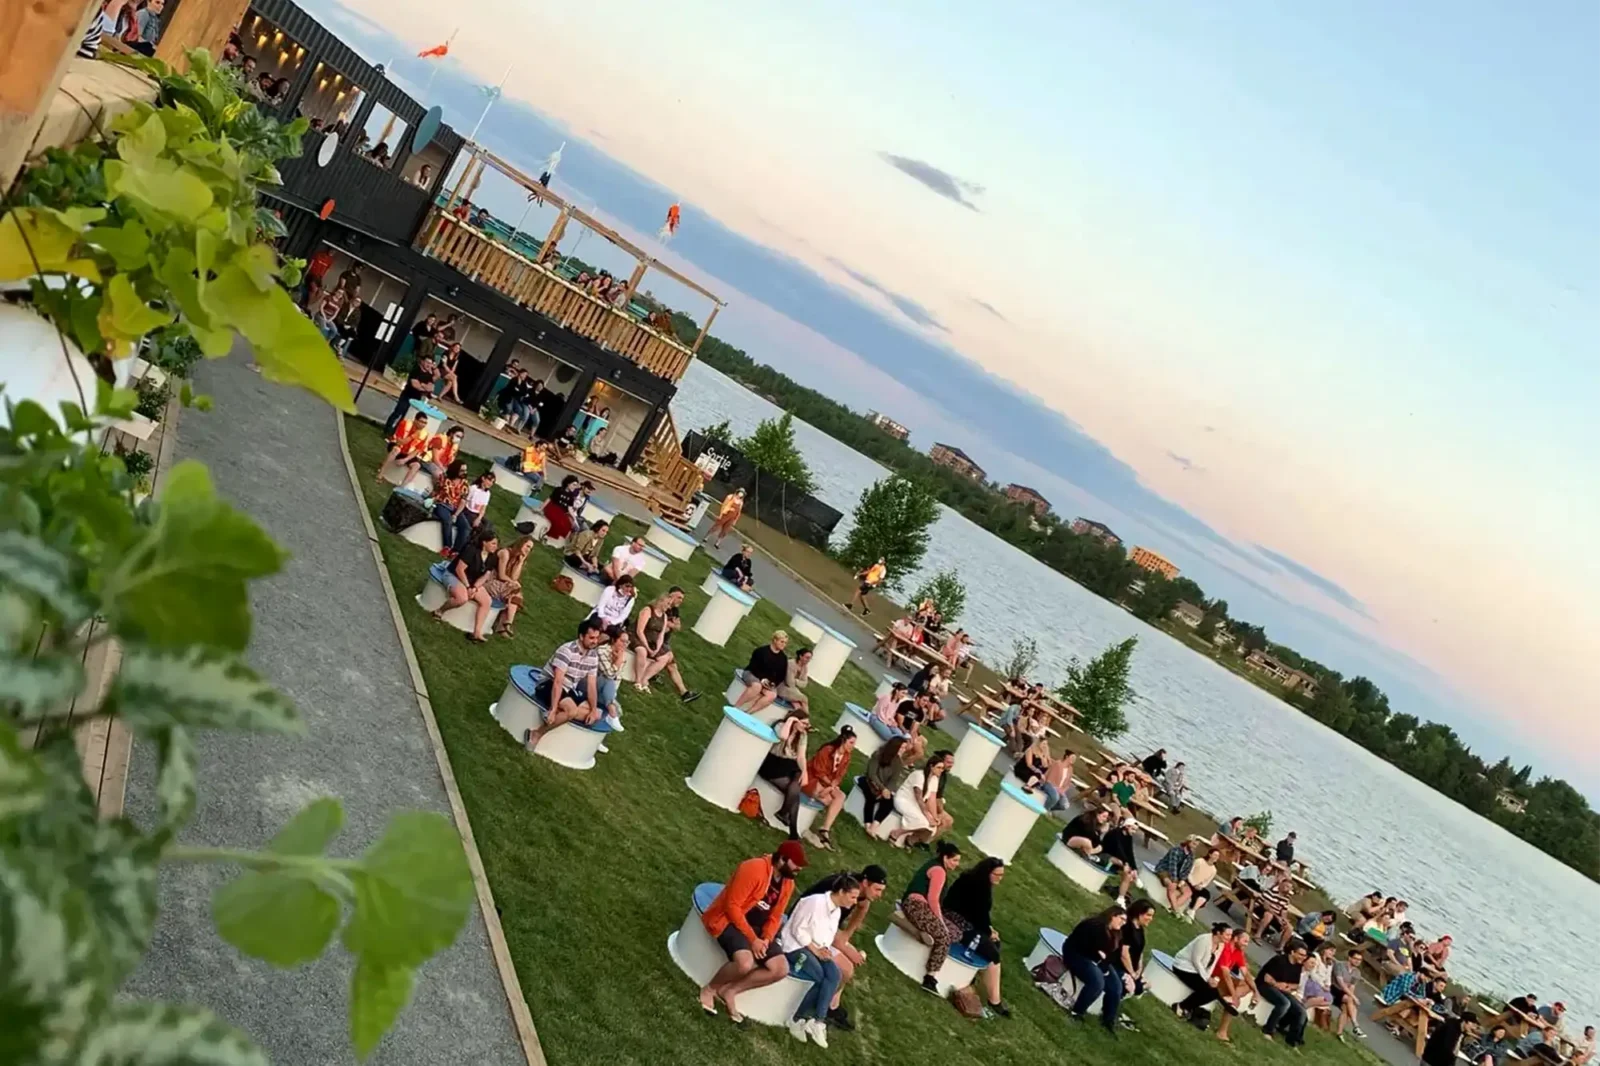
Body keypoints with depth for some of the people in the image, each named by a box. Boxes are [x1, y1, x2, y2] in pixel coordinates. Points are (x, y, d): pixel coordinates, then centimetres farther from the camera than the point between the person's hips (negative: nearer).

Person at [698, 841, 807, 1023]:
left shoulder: (788, 883, 3)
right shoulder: (755, 869, -23)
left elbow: (775, 917, 9)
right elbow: (732, 906, -23)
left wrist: (766, 939, -11)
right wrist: (752, 939, -23)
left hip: (755, 928, 8)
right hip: (728, 920, -8)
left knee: (781, 969, -9)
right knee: (745, 963, -34)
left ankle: (729, 990, 2)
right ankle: (709, 989, -5)